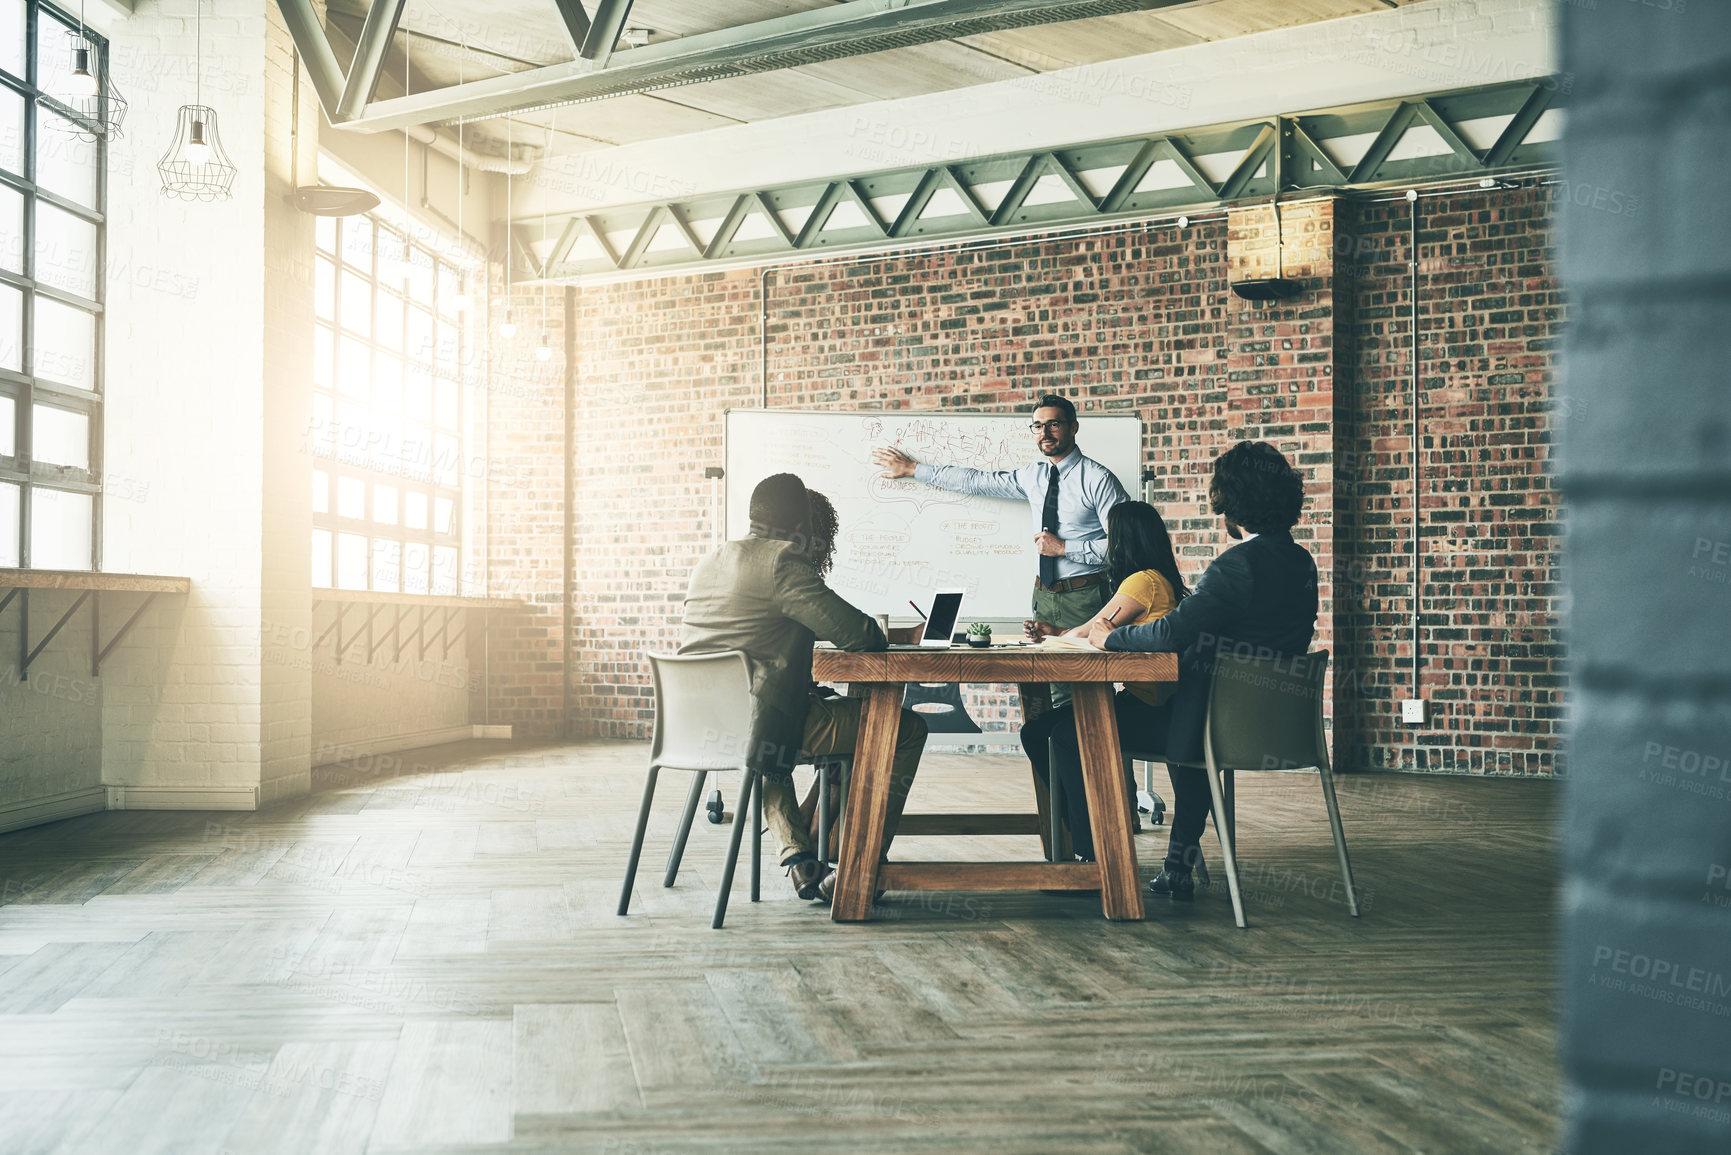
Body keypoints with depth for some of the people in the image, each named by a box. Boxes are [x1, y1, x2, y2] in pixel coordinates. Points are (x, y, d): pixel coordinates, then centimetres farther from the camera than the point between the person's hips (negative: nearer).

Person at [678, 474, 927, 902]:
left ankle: (797, 858, 32)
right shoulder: (783, 563, -12)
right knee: (908, 729, 3)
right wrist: (877, 635, 9)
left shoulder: (707, 565, 14)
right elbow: (856, 633, -14)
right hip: (769, 729, -9)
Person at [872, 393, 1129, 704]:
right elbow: (977, 481, 18)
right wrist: (912, 469, 22)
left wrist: (1064, 548, -14)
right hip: (1044, 596, 6)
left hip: (1084, 597, -6)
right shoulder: (1033, 476, 11)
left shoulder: (1097, 479, -9)